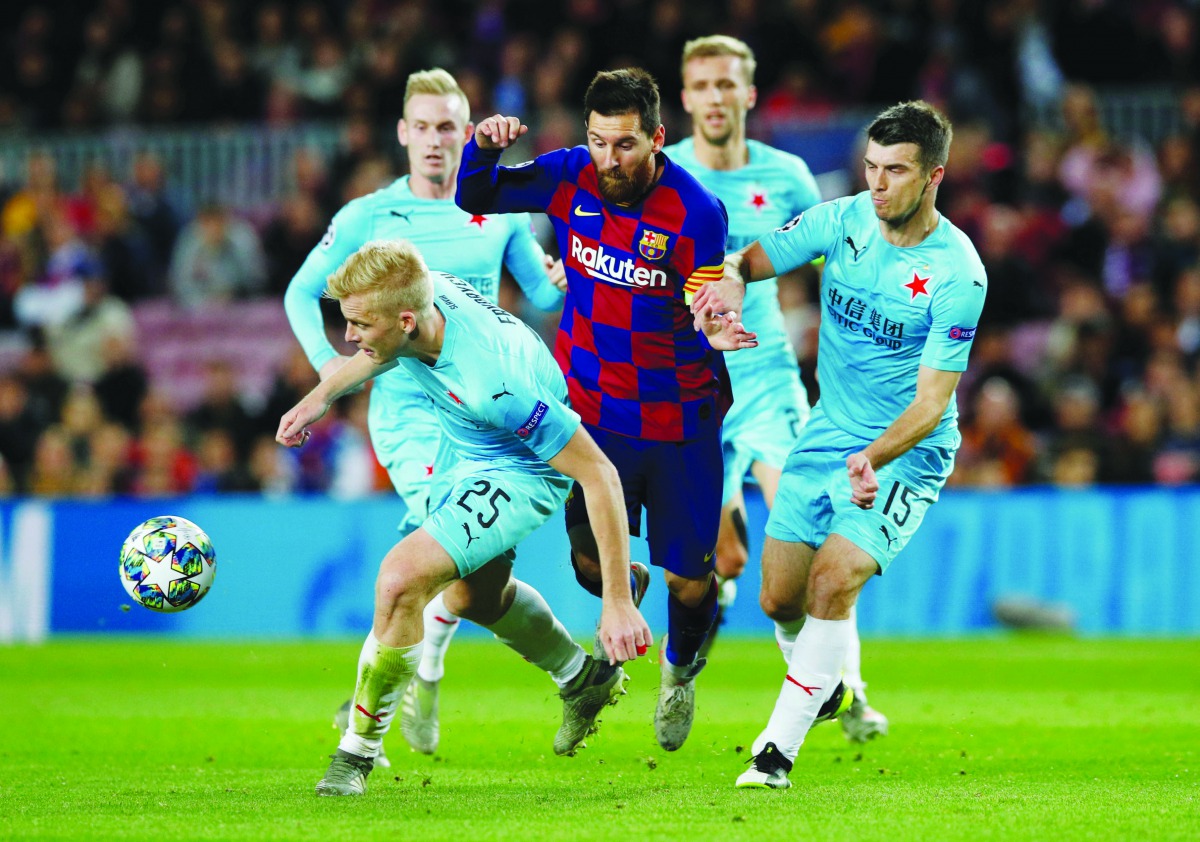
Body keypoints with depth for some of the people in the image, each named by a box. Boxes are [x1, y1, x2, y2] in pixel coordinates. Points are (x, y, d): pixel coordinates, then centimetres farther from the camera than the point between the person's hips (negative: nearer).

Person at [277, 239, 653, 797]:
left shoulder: (493, 383, -43)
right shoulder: (419, 295, -24)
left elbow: (599, 476, -35)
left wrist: (618, 602, -33)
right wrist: (322, 396, 4)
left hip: (520, 473, -8)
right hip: (461, 452, 8)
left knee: (400, 579, -24)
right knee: (472, 596, 28)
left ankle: (358, 752, -6)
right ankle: (585, 681, 54)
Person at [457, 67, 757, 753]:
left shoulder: (696, 211, -18)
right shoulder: (572, 179, -6)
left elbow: (709, 312, -17)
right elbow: (476, 199, 4)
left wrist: (714, 333, -42)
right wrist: (483, 149, -17)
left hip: (680, 420, -2)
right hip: (594, 408, 2)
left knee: (689, 584, 2)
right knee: (590, 562, -4)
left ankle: (681, 672, 37)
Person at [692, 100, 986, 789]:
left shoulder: (958, 273, -20)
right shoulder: (844, 220, -6)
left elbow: (932, 399, -21)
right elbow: (759, 255, 1)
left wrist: (874, 459, -37)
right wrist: (733, 278, -24)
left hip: (908, 452, -5)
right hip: (829, 432, 5)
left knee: (833, 580, -24)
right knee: (780, 598, 7)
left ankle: (779, 750, -17)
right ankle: (826, 685, 40)